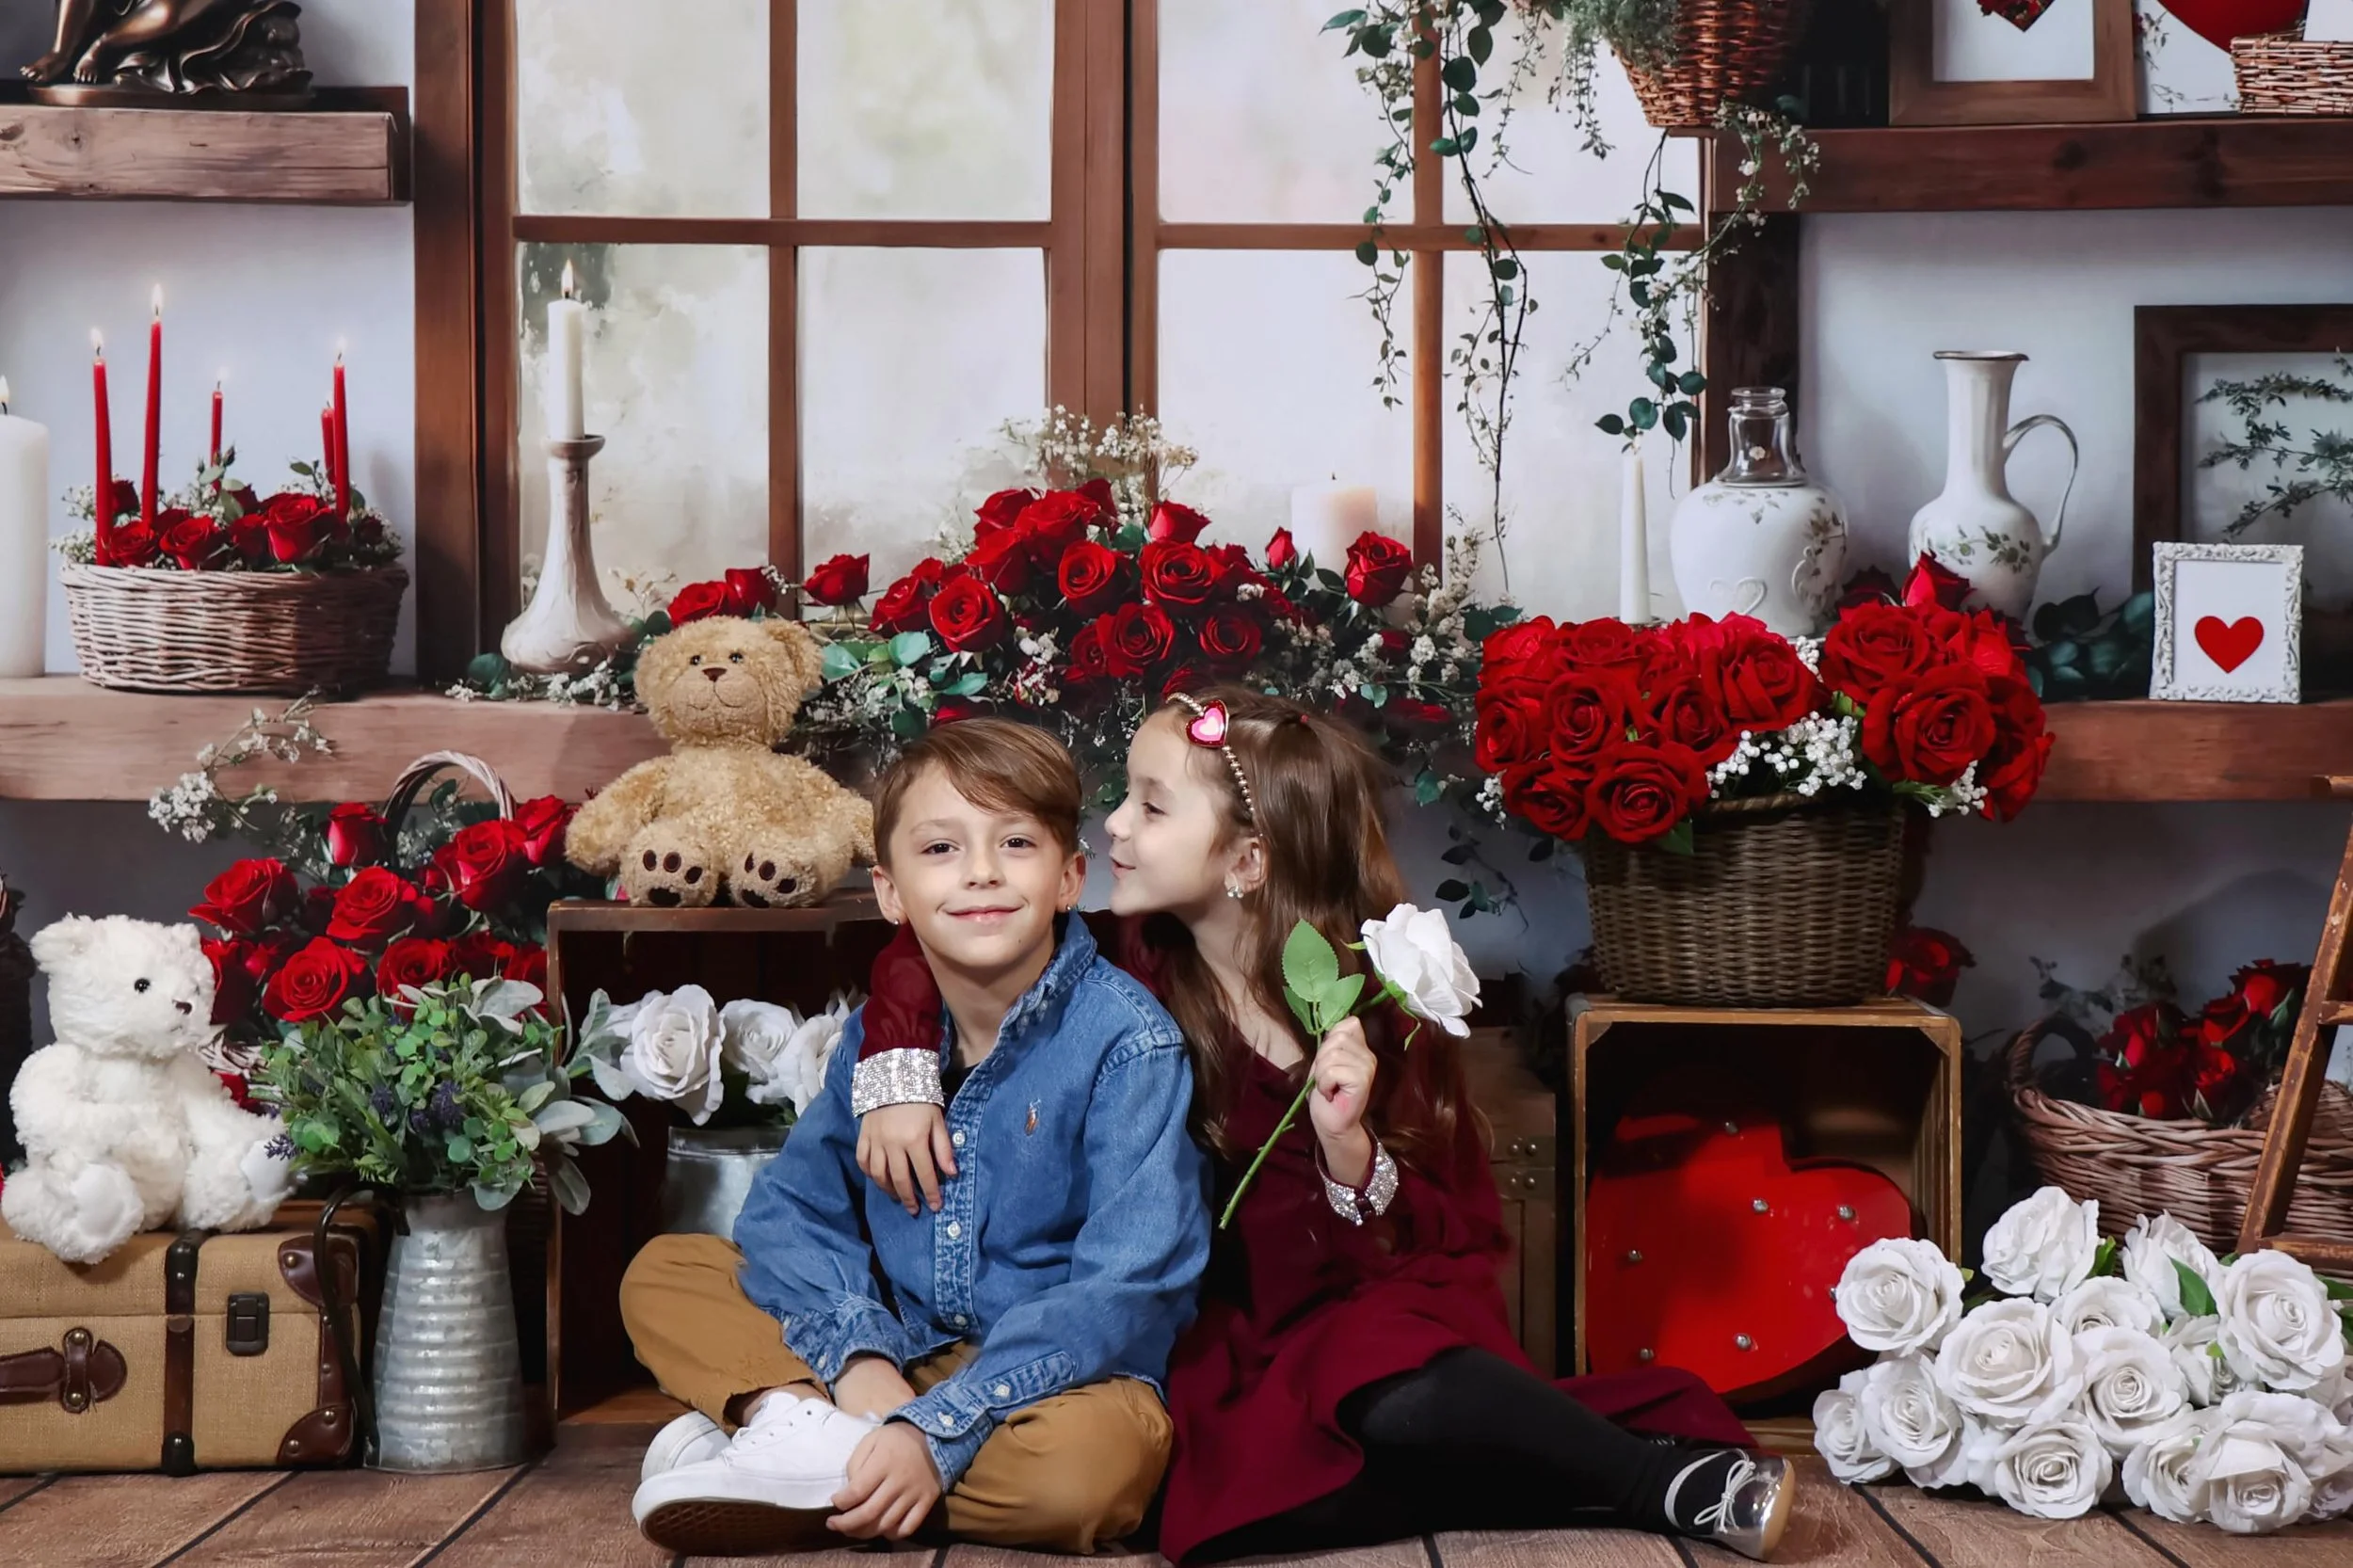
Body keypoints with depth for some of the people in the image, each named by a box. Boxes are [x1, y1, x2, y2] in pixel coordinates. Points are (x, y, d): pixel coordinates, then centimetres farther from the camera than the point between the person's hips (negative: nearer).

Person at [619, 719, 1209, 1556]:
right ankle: (804, 1426, -24)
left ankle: (821, 1483, -21)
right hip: (893, 1353, 5)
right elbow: (789, 1205, 2)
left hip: (1057, 1371, -5)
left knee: (1092, 1458, -38)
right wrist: (854, 1356, -18)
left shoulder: (1126, 1039, -17)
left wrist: (938, 1429, -27)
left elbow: (1126, 1286, -22)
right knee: (663, 1271, -1)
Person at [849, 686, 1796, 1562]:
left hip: (1372, 1314, -2)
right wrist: (898, 1075, -9)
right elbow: (925, 954, 9)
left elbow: (1453, 1237, -4)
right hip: (1218, 1350, 2)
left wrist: (1348, 1148, -23)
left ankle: (1685, 1481, -17)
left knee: (1396, 1391, -39)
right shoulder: (1123, 963, -1)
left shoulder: (1371, 1010, -6)